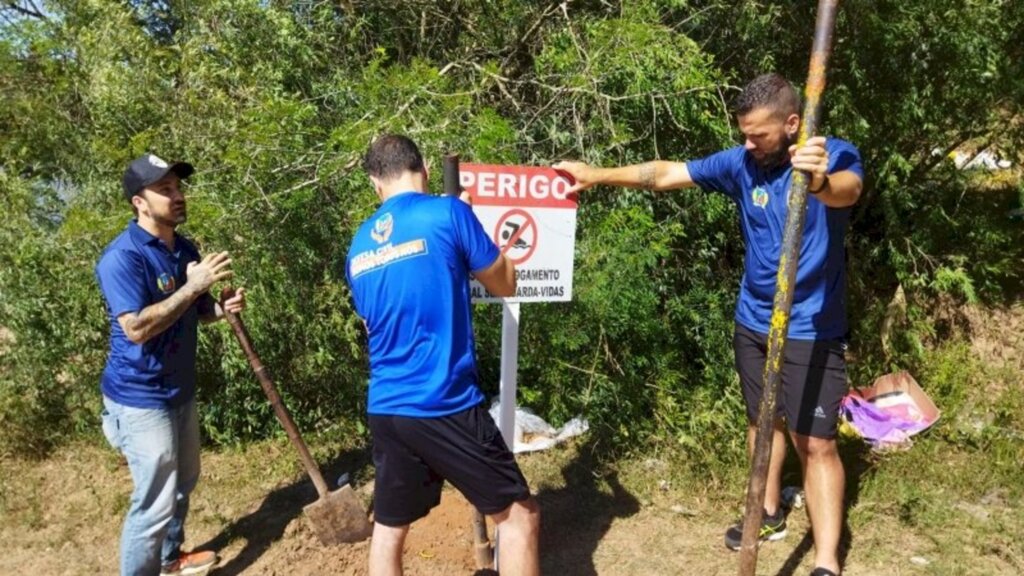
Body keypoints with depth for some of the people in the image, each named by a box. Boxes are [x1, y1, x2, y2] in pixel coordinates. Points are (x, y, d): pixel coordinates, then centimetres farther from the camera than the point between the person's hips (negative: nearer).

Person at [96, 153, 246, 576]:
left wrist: (223, 307, -6)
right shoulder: (122, 257, -21)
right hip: (141, 398, -9)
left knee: (183, 482, 23)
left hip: (180, 390, 9)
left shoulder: (185, 249, 4)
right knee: (155, 501, -3)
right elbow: (137, 328, -29)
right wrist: (192, 286, -31)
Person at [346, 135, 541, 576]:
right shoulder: (447, 213, -7)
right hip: (444, 405, -6)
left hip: (385, 409, 6)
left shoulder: (358, 246, 10)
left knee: (388, 528, 19)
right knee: (519, 514, 8)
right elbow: (505, 284, 3)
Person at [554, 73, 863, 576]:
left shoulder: (834, 156, -15)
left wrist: (819, 181, -61)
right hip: (752, 322, 5)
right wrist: (598, 175, -10)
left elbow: (847, 190, -38)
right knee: (762, 421, 18)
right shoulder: (741, 163, -4)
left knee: (815, 442, -4)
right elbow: (665, 174, -2)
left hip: (811, 331, -5)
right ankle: (769, 514, 38)